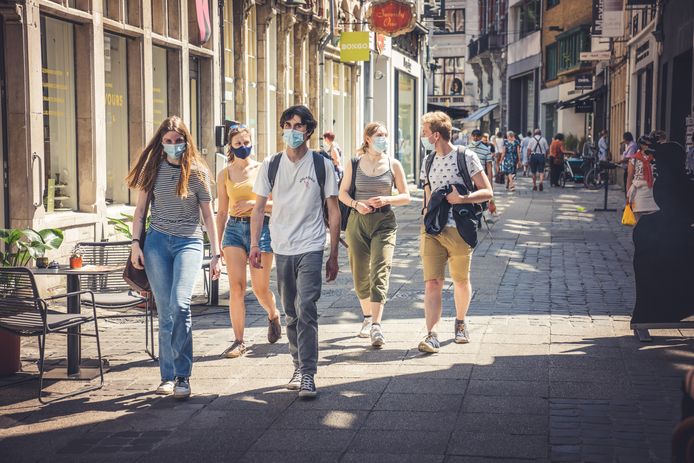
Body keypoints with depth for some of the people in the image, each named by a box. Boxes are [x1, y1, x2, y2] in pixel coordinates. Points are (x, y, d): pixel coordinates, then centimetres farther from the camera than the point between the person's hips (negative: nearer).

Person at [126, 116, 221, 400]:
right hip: (157, 241, 2)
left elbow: (208, 214, 6)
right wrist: (135, 243, 0)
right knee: (164, 311, 1)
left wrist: (216, 253, 2)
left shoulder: (197, 171, 2)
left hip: (188, 241, -2)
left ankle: (183, 376, -13)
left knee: (180, 304, -20)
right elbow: (140, 210, 11)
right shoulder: (153, 169, 7)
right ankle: (168, 376, 9)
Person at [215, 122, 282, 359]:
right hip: (234, 229, 2)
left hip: (260, 228, -2)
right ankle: (238, 341, -1)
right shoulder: (224, 174, 8)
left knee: (260, 288, 1)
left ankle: (273, 316, 34)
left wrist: (253, 203, -12)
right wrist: (219, 243, 11)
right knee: (236, 286, -7)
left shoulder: (263, 169, 2)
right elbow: (221, 212, 13)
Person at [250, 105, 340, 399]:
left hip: (310, 248, -3)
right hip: (282, 250, 3)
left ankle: (308, 375, -11)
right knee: (291, 314, 12)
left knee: (306, 311, -13)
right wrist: (255, 245, -1)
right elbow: (259, 208, 10)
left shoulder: (321, 165, 0)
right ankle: (299, 367, 24)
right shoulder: (271, 165, 6)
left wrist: (333, 255, 1)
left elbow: (333, 212, 3)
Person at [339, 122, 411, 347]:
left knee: (380, 272, -16)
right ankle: (367, 317, 31)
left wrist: (387, 199, -14)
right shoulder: (354, 165, 5)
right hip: (357, 222, 2)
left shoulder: (393, 165, 3)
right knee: (360, 275, 9)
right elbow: (342, 193, 9)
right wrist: (355, 204, -11)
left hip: (384, 223, -2)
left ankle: (376, 326, -21)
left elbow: (406, 196, 5)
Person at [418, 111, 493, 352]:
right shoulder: (428, 163, 13)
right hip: (432, 230, 3)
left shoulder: (466, 157, -4)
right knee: (432, 282, -10)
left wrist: (462, 198, -19)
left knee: (461, 280, 11)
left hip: (459, 229, -3)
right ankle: (431, 335, -16)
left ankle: (460, 323, 35)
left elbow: (487, 192, -5)